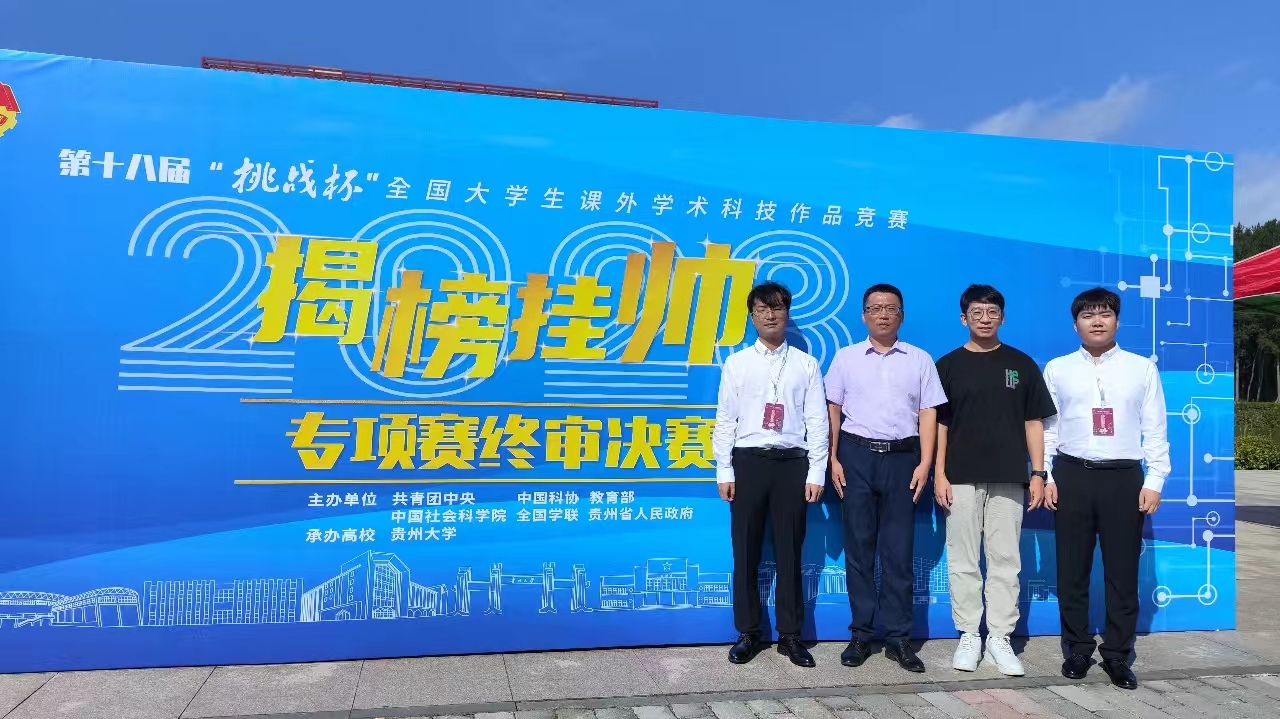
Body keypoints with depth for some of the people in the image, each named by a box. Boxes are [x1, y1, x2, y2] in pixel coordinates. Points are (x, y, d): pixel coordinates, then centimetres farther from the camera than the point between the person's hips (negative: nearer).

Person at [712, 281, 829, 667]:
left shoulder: (806, 365, 6)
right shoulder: (736, 363, 7)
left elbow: (817, 422, 4)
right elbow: (725, 421, 5)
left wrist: (816, 473, -2)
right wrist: (724, 472, -1)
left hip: (792, 462, 0)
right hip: (748, 461, 0)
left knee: (789, 552, 6)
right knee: (745, 551, 6)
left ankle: (790, 635, 19)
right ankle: (747, 633, 18)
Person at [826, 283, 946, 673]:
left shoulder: (920, 360, 7)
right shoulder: (846, 357, 7)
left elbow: (928, 413, 4)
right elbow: (833, 410, 6)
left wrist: (925, 463, -4)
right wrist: (833, 459, -1)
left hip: (902, 456, 0)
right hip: (857, 455, 0)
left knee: (898, 550, 3)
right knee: (858, 547, 5)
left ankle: (898, 637, 12)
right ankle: (861, 634, 13)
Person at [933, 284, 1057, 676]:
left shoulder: (1022, 364, 7)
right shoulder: (948, 365, 5)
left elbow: (1033, 422, 8)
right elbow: (939, 424, 4)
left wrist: (1038, 473, 1)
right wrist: (939, 475, -3)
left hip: (1009, 479, 1)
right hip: (960, 478, 0)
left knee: (1005, 561, 4)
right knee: (963, 560, 4)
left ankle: (1000, 638, 13)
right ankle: (969, 636, 15)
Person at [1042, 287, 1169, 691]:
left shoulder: (1142, 368, 6)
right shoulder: (1057, 369, 6)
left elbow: (1155, 430, 4)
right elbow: (1047, 427, 5)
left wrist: (1154, 481, -2)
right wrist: (1045, 476, 0)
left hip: (1124, 477, 0)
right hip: (1072, 475, 0)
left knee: (1123, 571, 6)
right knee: (1072, 570, 7)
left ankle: (1117, 655, 21)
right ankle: (1078, 649, 22)